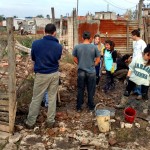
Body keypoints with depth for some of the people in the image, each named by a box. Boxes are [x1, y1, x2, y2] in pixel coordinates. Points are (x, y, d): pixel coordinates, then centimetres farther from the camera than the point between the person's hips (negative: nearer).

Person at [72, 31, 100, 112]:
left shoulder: (77, 47, -6)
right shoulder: (94, 47, -8)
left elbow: (75, 59, 3)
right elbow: (98, 60, 0)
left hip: (81, 71, 1)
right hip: (91, 72, -1)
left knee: (80, 90, 11)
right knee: (91, 90, 11)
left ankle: (79, 107, 18)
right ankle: (91, 107, 22)